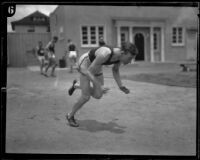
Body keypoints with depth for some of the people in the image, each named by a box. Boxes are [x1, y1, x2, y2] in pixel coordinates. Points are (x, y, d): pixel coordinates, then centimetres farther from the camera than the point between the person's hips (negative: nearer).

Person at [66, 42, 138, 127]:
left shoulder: (121, 56, -19)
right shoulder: (104, 54, -43)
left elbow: (115, 70, 2)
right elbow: (88, 72, -34)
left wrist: (120, 86, -9)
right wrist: (99, 86, -43)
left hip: (96, 66, 7)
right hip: (85, 63, -7)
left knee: (98, 95, 5)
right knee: (86, 97, -8)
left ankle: (76, 85, 29)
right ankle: (70, 116, 18)